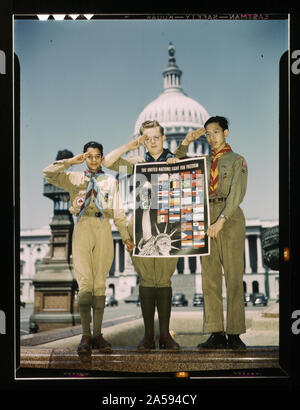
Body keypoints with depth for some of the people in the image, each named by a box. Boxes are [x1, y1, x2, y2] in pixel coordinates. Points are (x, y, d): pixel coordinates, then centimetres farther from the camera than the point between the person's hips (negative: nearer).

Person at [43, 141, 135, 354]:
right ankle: (86, 336, -7)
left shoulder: (111, 181, 18)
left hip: (103, 230, 1)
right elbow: (48, 173, 1)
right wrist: (71, 161, 0)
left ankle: (97, 334, 3)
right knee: (85, 283, -9)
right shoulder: (74, 178, 15)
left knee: (100, 283, 0)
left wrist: (126, 236, 9)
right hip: (82, 229, -1)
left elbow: (118, 212, 14)